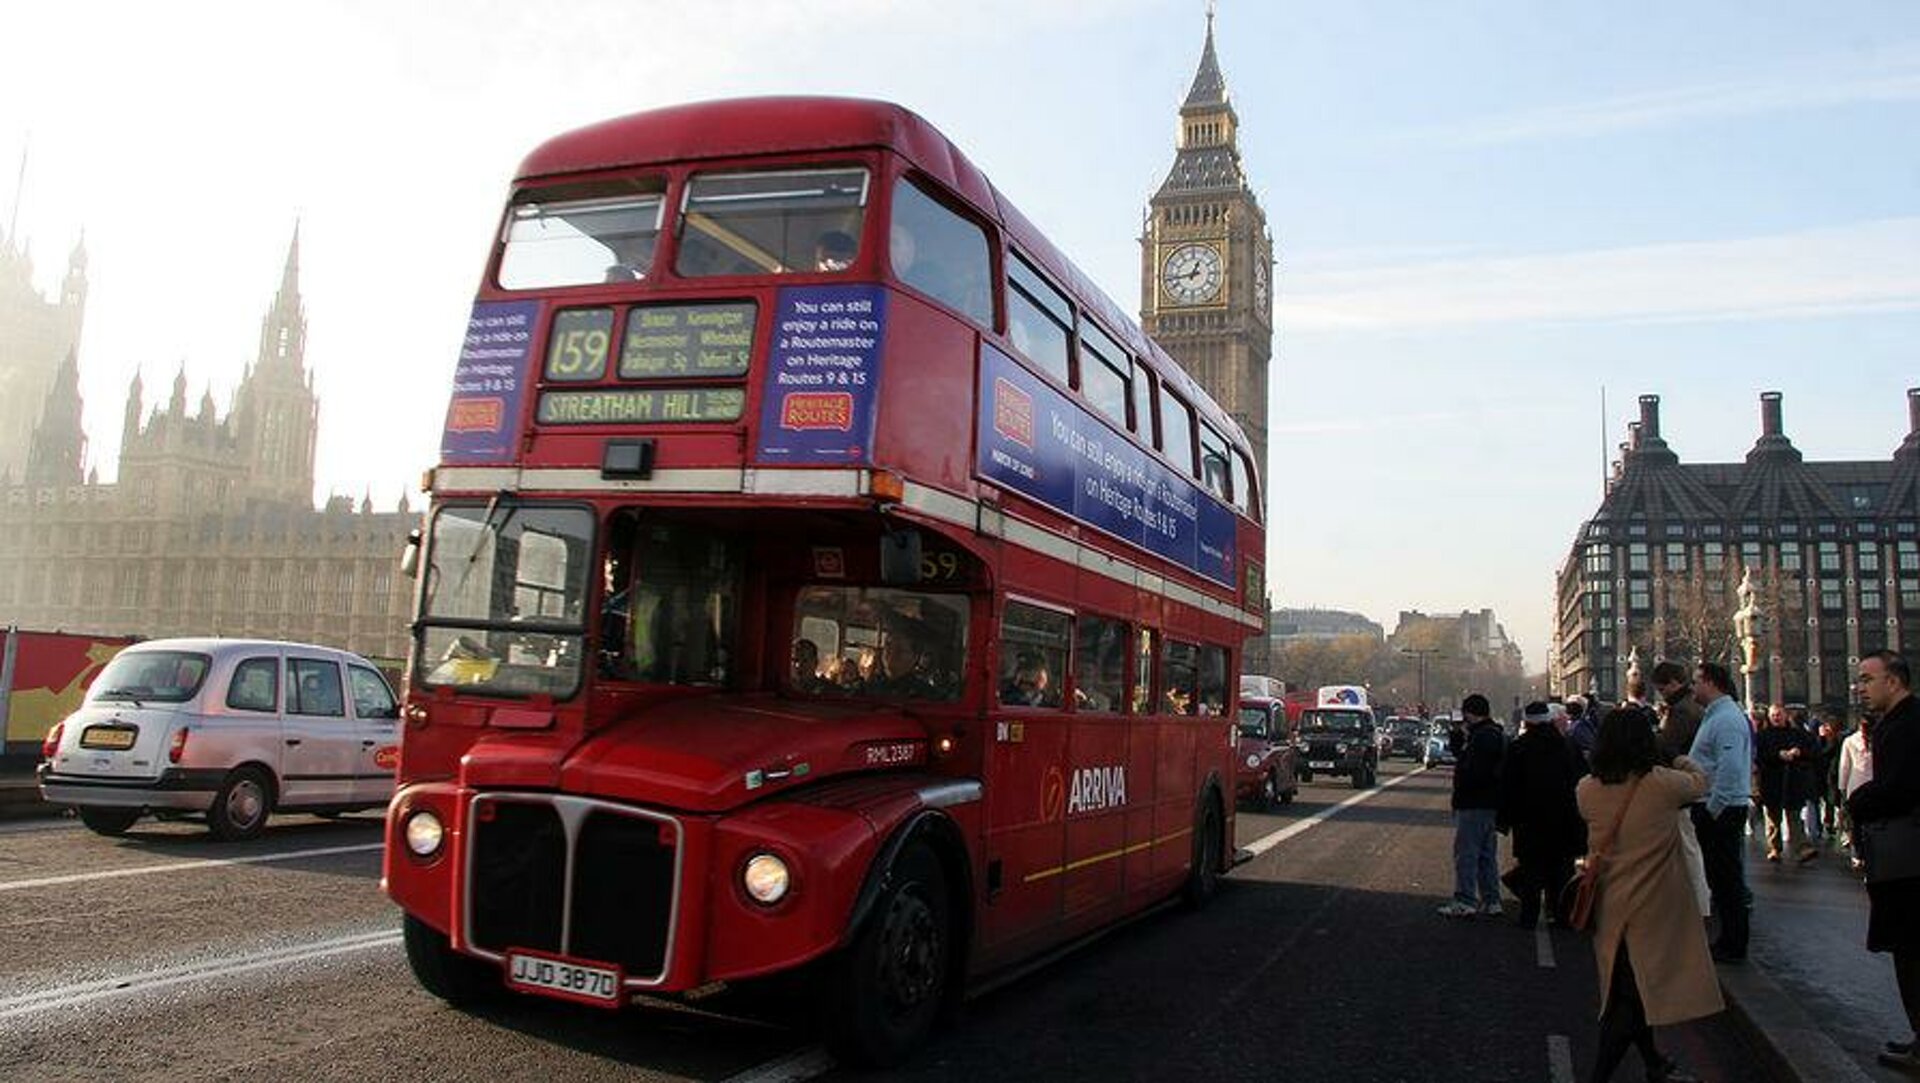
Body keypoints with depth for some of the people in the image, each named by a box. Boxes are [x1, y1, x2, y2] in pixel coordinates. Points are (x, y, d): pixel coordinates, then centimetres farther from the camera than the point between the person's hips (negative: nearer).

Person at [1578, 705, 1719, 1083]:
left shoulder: (1587, 790, -6)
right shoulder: (1661, 783, -17)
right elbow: (1700, 784, 3)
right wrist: (1684, 763, 24)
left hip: (1611, 907, 5)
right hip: (1652, 909, -5)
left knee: (1628, 992, 20)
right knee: (1633, 997, 1)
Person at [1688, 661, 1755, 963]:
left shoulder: (1727, 719, -18)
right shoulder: (1714, 715, 15)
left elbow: (1730, 770, -25)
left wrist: (1712, 810, -21)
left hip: (1722, 811, -10)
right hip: (1713, 809, 10)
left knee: (1726, 877, -2)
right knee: (1719, 875, 16)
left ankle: (1733, 946, 6)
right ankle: (1729, 939, 25)